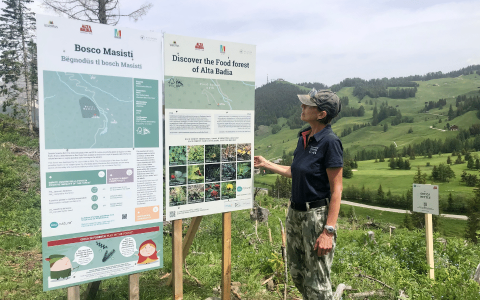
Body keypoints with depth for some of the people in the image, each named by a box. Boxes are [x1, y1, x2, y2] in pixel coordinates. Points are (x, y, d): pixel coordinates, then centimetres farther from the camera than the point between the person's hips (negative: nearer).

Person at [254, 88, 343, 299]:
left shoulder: (330, 142, -19)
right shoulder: (304, 137, 5)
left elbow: (336, 190, -19)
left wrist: (329, 231, -21)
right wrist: (266, 164, 18)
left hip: (317, 214, -8)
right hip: (295, 212, 8)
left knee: (317, 283, 6)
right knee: (297, 273, 22)